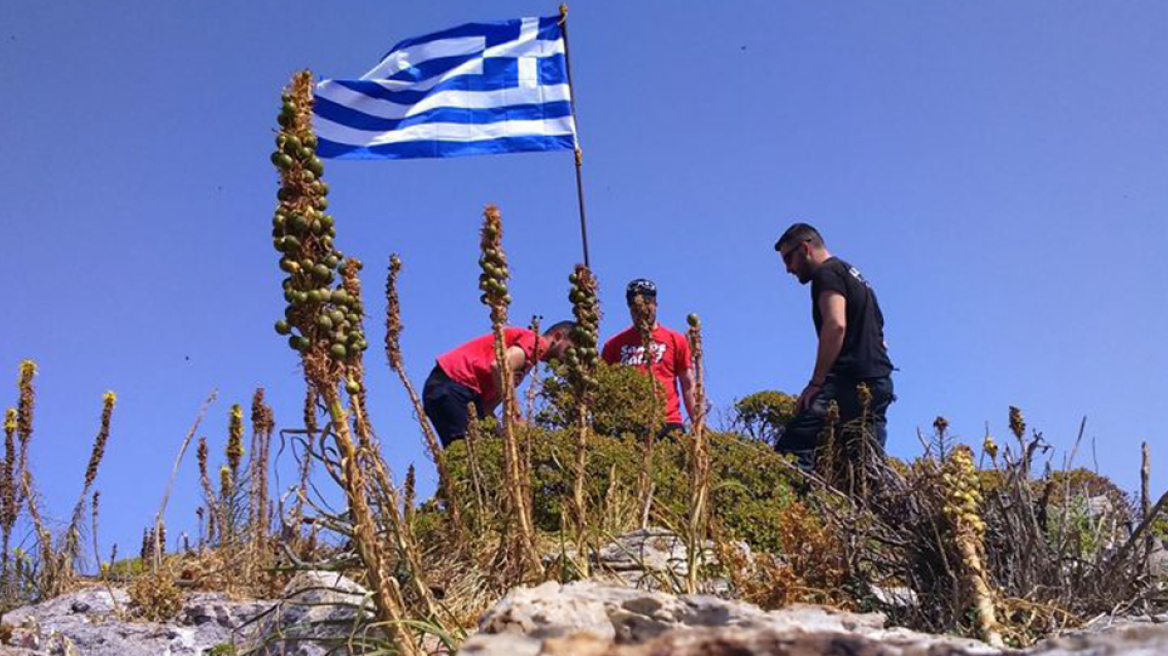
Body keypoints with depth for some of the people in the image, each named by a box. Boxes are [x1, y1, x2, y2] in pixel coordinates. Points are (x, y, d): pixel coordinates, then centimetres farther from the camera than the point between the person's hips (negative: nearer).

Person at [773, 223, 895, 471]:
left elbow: (835, 325, -18)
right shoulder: (854, 276, 29)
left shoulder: (827, 273, -1)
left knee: (791, 450, -22)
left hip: (849, 380, -10)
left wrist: (815, 383, -19)